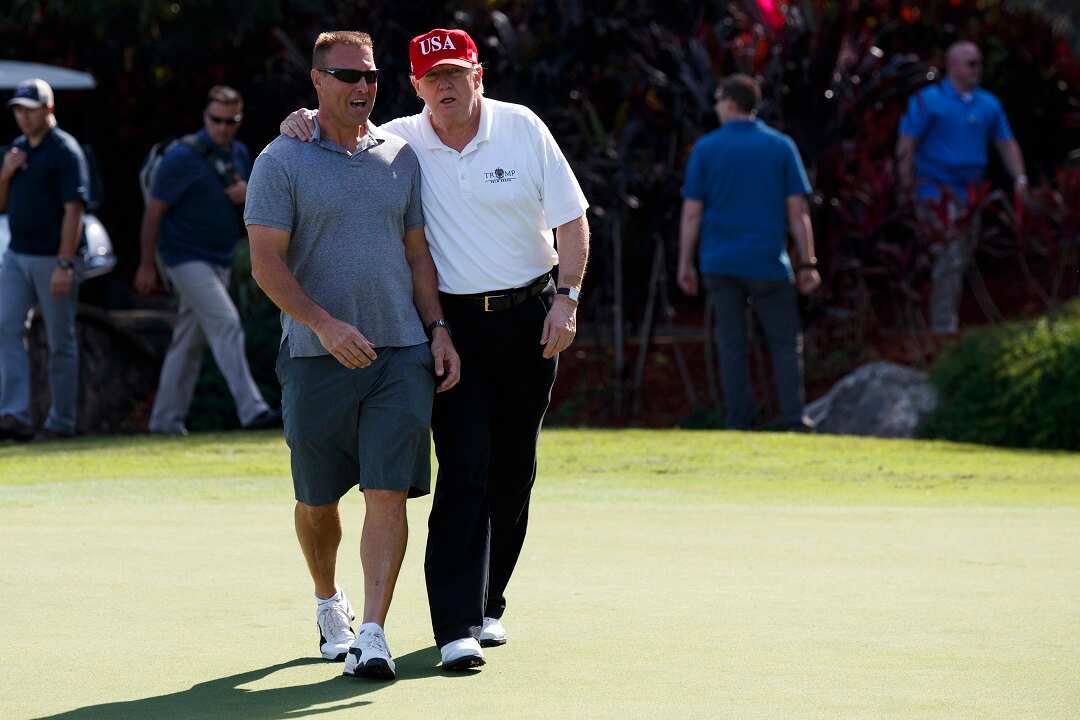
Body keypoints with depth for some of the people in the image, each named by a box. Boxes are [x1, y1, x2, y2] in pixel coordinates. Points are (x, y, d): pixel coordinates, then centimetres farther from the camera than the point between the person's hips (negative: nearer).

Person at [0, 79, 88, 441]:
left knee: (60, 342, 1)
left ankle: (61, 422, 8)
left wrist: (64, 265, -23)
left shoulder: (65, 150, -10)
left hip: (52, 259, -7)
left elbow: (73, 210, -16)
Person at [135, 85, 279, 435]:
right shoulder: (183, 156, -13)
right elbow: (155, 209, -9)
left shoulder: (239, 154, 9)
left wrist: (248, 194, -5)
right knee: (226, 324, -19)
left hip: (220, 259, 8)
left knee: (191, 340, 11)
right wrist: (146, 265, -9)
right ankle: (252, 410, -25)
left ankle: (166, 419, 19)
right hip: (187, 258, -8)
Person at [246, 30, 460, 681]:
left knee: (388, 492, -9)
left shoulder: (401, 157, 11)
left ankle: (372, 634, -11)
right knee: (317, 500, 9)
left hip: (402, 355, 2)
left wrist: (438, 329, 6)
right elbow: (266, 263, -7)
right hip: (316, 356, -2)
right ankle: (328, 602, 34)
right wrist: (325, 325, -18)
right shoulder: (282, 162, -2)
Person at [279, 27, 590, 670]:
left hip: (530, 318, 2)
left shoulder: (522, 129, -1)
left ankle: (487, 603, 22)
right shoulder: (400, 142, -1)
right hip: (455, 323, -2)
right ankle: (457, 625, -17)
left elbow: (571, 218, 2)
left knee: (514, 470, 8)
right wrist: (301, 121, -15)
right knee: (465, 469, -13)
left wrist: (568, 298, -7)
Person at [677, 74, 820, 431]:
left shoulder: (706, 148, 0)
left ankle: (739, 422, 3)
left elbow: (692, 213, -1)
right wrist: (807, 264, 2)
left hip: (719, 263, 1)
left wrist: (685, 264, 6)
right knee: (785, 340, 6)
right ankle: (793, 416, -5)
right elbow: (798, 211, -2)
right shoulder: (781, 146, 1)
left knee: (731, 343, 6)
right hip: (768, 263, -1)